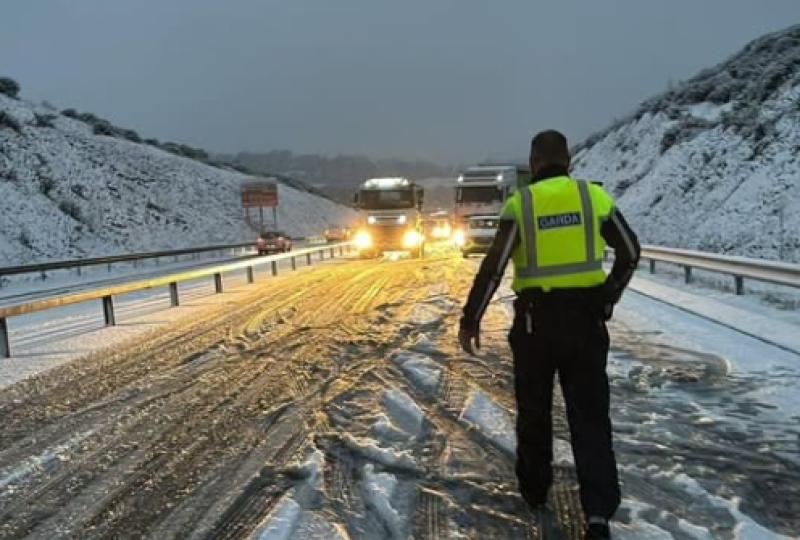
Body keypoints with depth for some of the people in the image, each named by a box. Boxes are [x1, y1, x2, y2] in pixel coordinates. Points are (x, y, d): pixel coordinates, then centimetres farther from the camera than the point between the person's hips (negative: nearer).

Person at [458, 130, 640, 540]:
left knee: (534, 408, 17)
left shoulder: (520, 203, -6)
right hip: (586, 318, 2)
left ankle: (535, 489, 32)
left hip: (536, 319, -1)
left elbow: (493, 266, -11)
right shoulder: (594, 196, 2)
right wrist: (607, 300, 20)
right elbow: (630, 252, 8)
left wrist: (471, 318, -4)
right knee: (590, 414, 6)